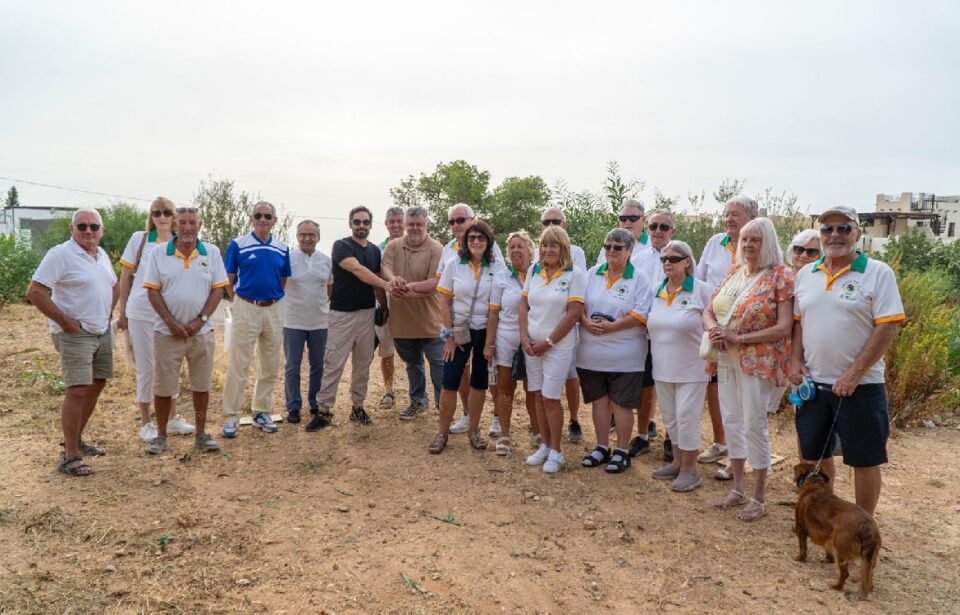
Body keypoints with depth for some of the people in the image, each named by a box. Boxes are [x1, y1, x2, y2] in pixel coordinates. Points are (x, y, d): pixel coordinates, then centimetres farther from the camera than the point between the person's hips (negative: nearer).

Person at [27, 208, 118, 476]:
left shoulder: (102, 255, 10)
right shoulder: (60, 254, -13)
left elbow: (113, 286, 25)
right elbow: (34, 292, -18)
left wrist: (107, 314, 12)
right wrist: (65, 322, -18)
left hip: (102, 332, 8)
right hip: (75, 334, -8)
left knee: (95, 386, 14)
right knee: (77, 391, -10)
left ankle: (76, 441, 30)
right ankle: (70, 456, -2)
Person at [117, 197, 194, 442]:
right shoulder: (139, 239, -1)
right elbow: (125, 276, 3)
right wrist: (122, 312, 2)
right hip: (141, 313, -2)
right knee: (146, 368, 5)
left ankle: (172, 417, 27)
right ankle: (145, 422, 18)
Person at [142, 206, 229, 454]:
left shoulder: (212, 253, 2)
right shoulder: (160, 254, -1)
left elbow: (218, 290, 0)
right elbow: (152, 291, -3)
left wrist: (200, 320, -10)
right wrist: (172, 323, -12)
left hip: (202, 331, 1)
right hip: (167, 332, -1)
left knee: (202, 385, 9)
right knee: (163, 387, 6)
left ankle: (201, 434, 21)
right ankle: (161, 435, 21)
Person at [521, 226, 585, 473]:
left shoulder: (574, 275, -9)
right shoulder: (533, 271, 6)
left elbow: (574, 314, -13)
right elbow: (524, 306, 9)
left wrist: (548, 342, -11)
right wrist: (525, 338, -3)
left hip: (559, 346, -5)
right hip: (532, 345, 5)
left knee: (550, 398, -4)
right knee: (538, 396, 10)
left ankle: (555, 452, 11)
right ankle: (544, 446, 24)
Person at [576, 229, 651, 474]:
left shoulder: (639, 279, -5)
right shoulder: (593, 274, 9)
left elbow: (641, 316, -12)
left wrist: (611, 327, -19)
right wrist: (586, 322, -13)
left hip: (624, 355, -4)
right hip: (591, 353, 4)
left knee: (621, 403, 4)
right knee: (600, 400, 13)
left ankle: (622, 451, 18)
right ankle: (602, 447, 27)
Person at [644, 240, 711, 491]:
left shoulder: (701, 290, -10)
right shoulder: (657, 291, 8)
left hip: (691, 369, -6)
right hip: (663, 369, 6)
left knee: (686, 418, -2)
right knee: (669, 418, 14)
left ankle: (689, 469, 12)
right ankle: (678, 461, 30)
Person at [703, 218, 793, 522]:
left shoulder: (780, 277, -9)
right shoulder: (733, 272, 10)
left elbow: (784, 327, -15)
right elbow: (709, 310, 12)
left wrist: (739, 337, -19)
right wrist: (713, 328, -11)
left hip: (758, 362, -6)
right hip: (726, 360, 6)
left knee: (754, 425, -1)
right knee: (731, 422, 11)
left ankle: (759, 498, 14)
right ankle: (737, 489, 25)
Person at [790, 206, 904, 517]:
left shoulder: (878, 273, -8)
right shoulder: (806, 274, 8)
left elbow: (887, 327, -13)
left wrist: (855, 373, -18)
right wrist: (796, 360, 1)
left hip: (859, 385, -5)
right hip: (813, 383, 5)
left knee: (864, 459, 6)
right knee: (814, 453, 15)